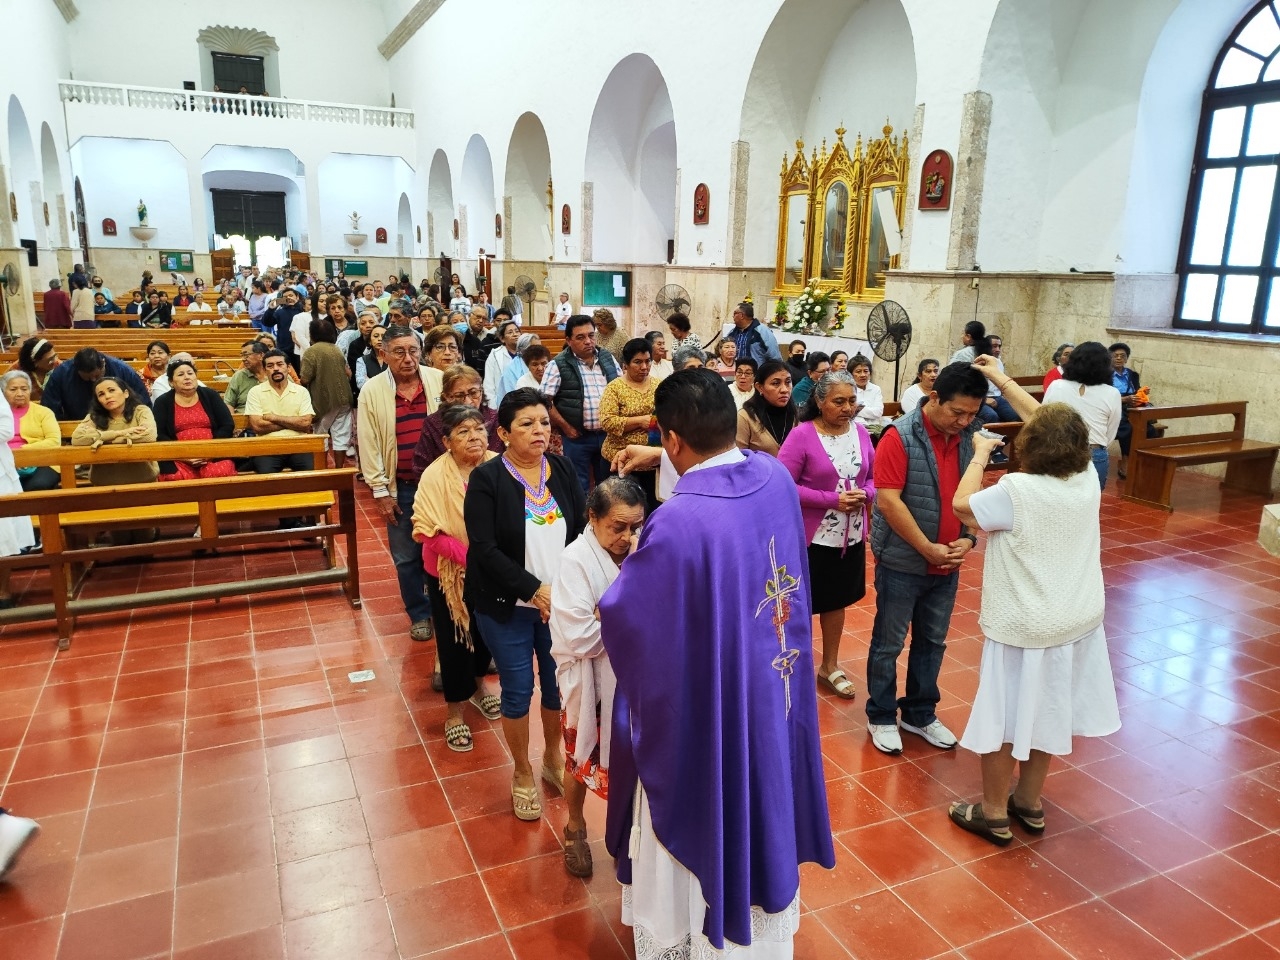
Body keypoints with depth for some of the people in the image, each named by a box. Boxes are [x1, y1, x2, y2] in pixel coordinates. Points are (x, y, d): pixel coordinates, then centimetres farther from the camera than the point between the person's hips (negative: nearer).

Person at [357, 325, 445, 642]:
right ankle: (420, 614, 29)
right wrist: (380, 491, -5)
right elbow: (368, 444, -3)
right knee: (406, 557, 11)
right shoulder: (372, 390, -4)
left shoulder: (439, 381, -4)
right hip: (400, 487, 0)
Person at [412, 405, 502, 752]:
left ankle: (477, 686, 49)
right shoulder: (435, 476, -19)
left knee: (487, 631, 21)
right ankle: (454, 713, 29)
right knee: (454, 639, 9)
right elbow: (429, 531, -22)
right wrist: (470, 558, -30)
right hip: (449, 574, -3)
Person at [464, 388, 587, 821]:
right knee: (518, 688, 8)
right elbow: (485, 549, -15)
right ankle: (523, 775, 31)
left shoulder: (562, 470, 0)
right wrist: (534, 590, -20)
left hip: (562, 601, 3)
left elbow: (581, 531, 0)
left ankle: (553, 758, 39)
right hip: (508, 606, -3)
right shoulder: (486, 479, -11)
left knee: (559, 682, 12)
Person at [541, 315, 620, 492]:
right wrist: (565, 427, -9)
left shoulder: (608, 359, 8)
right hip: (577, 436, -4)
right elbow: (544, 401, -9)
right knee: (579, 487, 5)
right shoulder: (558, 365, -6)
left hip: (609, 434, 4)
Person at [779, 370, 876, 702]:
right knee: (801, 605, 7)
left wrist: (865, 494, -14)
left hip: (851, 536, 6)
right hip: (811, 538, -5)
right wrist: (832, 499, -23)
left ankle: (829, 666, 37)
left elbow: (875, 477, 9)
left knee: (837, 600, 20)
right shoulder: (802, 435, -16)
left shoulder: (860, 432, 0)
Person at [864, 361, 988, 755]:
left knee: (932, 642, 17)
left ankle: (920, 714, 34)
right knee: (888, 643, 9)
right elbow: (888, 502, -20)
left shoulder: (969, 438, 1)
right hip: (902, 562, -5)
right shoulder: (900, 436, -16)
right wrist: (928, 549, -19)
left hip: (948, 565, 6)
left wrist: (969, 539, -6)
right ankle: (881, 716, 25)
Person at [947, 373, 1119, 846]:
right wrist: (1001, 379, 12)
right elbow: (1050, 422, 6)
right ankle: (1030, 803, 35)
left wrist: (981, 454, 2)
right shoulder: (1087, 480, -5)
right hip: (1075, 619, 7)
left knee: (1003, 716, 8)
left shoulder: (1018, 492, -24)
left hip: (1023, 626, -7)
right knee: (1045, 712, 20)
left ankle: (994, 814, 21)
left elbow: (962, 504, -10)